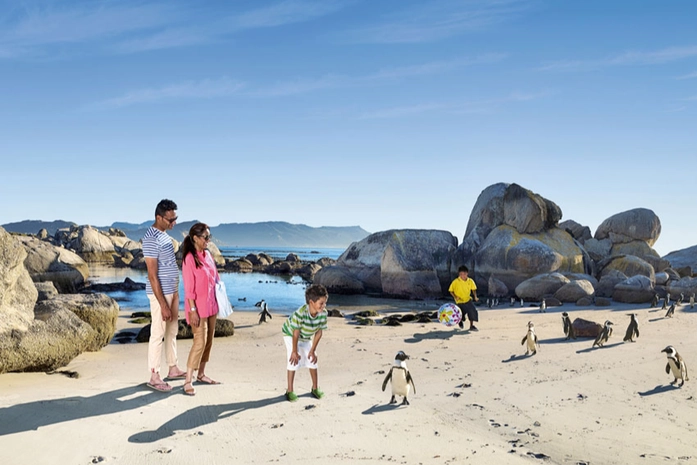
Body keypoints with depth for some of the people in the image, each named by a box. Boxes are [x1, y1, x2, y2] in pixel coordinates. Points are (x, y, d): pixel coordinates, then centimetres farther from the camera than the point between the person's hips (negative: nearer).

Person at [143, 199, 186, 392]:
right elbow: (152, 276, -22)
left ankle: (173, 369, 27)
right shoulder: (151, 239, -21)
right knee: (158, 334, -1)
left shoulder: (164, 234, 9)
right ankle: (154, 377, 9)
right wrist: (163, 304, -22)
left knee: (172, 332, 16)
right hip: (160, 293, -9)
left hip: (172, 291, 9)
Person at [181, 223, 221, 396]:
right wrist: (192, 310, -19)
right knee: (200, 342, -11)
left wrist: (218, 302, 12)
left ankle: (201, 374, 23)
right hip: (198, 307, -8)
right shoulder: (189, 258, -15)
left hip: (211, 305, 8)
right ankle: (188, 381, -5)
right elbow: (189, 287, -17)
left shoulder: (208, 255, 8)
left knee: (208, 341, 12)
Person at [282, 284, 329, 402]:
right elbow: (296, 333, -30)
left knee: (312, 360, 5)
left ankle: (315, 388, 21)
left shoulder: (323, 313, -27)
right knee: (294, 361, -11)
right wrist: (294, 352, -21)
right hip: (291, 335, -5)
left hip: (307, 337, 5)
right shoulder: (300, 313, -42)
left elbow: (319, 332, -15)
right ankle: (290, 391, 2)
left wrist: (312, 350, -11)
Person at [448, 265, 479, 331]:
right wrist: (455, 297, -21)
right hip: (459, 302, -3)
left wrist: (475, 297, -6)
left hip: (468, 300, 3)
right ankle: (460, 321, 39)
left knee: (473, 311, -12)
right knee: (461, 315, -1)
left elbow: (473, 289, 8)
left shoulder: (470, 281, -8)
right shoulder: (456, 282, -17)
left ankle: (471, 326, 7)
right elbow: (450, 290, -9)